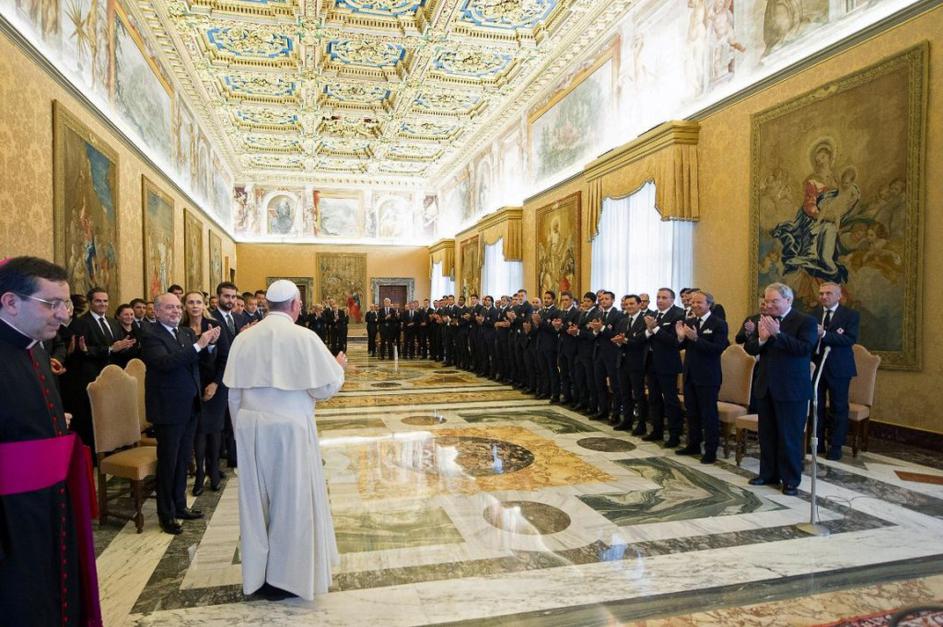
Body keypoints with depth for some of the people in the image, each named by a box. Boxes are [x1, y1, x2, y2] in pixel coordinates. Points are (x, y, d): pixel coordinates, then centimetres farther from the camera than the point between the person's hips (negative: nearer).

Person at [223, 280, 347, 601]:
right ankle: (288, 573, 20)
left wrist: (242, 428, 18)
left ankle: (258, 572, 30)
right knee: (292, 499, 9)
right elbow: (325, 387, -10)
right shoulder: (304, 337, -13)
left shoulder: (244, 338, 1)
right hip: (290, 427, -5)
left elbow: (234, 393, 6)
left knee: (257, 499, 16)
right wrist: (339, 367, 10)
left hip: (252, 426, 5)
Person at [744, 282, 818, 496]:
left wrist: (777, 334, -28)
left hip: (791, 390, -6)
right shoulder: (764, 320, 8)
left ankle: (791, 480, 15)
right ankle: (768, 474, 27)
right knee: (766, 434, 14)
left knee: (790, 436, 3)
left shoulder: (806, 321, -8)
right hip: (765, 387, 6)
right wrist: (761, 339, -17)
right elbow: (749, 348, 3)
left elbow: (805, 348, -22)